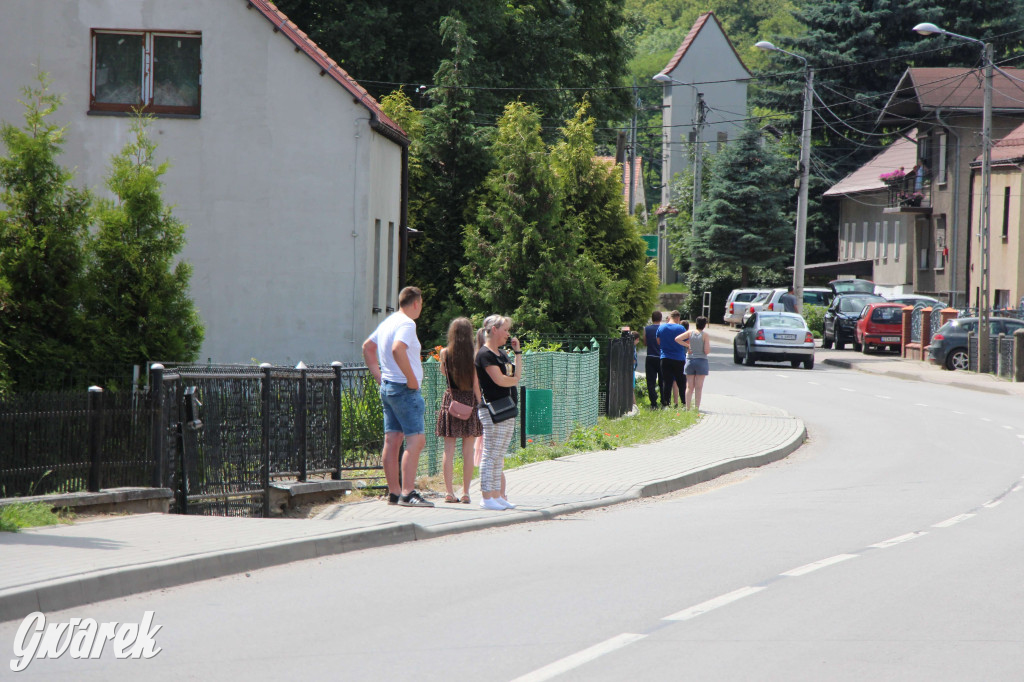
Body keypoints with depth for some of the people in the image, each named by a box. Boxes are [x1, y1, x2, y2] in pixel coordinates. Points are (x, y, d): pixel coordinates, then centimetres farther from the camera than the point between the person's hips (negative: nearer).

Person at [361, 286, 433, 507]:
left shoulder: (388, 322, 15)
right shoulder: (407, 323, -14)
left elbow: (368, 346, 26)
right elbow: (397, 349, -30)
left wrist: (377, 374, 22)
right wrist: (412, 379, -23)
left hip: (387, 387, 10)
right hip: (404, 389, -10)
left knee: (392, 441, 9)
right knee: (416, 440, -11)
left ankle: (394, 492, 12)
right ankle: (407, 493, -19)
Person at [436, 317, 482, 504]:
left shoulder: (445, 353, -3)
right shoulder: (474, 354, -8)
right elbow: (476, 382, -7)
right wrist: (480, 404, 0)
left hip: (450, 400, 1)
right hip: (470, 400, -1)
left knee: (449, 449, 4)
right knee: (468, 451, 4)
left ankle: (449, 492, 1)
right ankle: (465, 492, 4)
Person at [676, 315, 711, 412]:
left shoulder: (690, 332, 0)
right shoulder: (705, 335, -8)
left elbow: (677, 339, -6)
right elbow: (707, 351, -13)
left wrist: (687, 345, 2)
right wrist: (709, 345, 8)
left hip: (690, 360, 3)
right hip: (701, 361, -3)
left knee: (689, 387, 7)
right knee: (698, 387, 1)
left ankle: (688, 407, 4)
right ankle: (696, 407, -2)